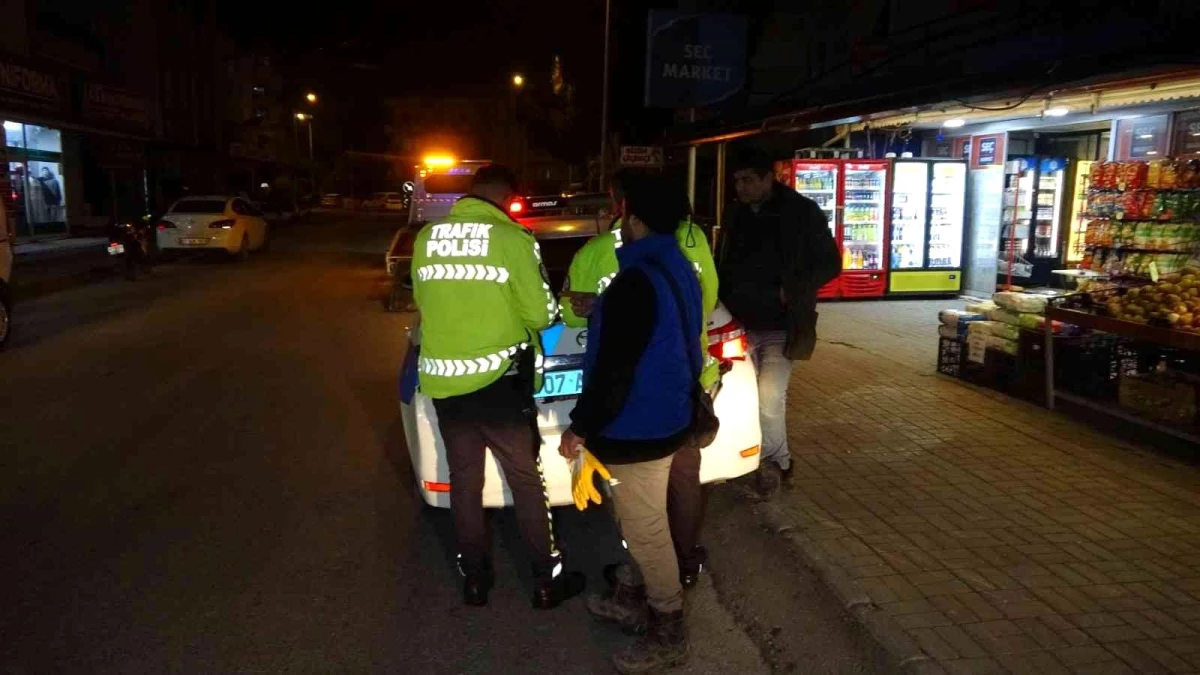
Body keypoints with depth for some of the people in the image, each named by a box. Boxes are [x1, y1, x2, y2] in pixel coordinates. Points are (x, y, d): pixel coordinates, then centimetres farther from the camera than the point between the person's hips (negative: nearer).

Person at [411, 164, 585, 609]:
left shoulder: (426, 237, 3)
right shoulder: (511, 237, -11)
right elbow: (541, 314, -7)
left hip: (442, 381, 4)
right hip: (498, 380, -4)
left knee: (464, 481, 17)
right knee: (526, 480, 10)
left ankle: (474, 579, 29)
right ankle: (548, 580, 22)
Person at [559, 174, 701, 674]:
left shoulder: (636, 281, -27)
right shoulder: (677, 269, 6)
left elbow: (614, 369, -26)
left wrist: (580, 426, -15)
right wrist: (603, 312, 26)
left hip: (636, 428, -10)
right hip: (661, 417, 10)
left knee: (644, 530, 4)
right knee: (639, 523, 24)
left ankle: (668, 632, 20)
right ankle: (636, 600, 41)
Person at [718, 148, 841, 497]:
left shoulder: (802, 213, -8)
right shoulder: (739, 216, 8)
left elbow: (830, 264, -4)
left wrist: (793, 291, -16)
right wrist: (724, 301, 4)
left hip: (781, 325, -5)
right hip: (742, 322, 5)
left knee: (769, 397, -14)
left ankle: (775, 461, 9)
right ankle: (777, 460, 26)